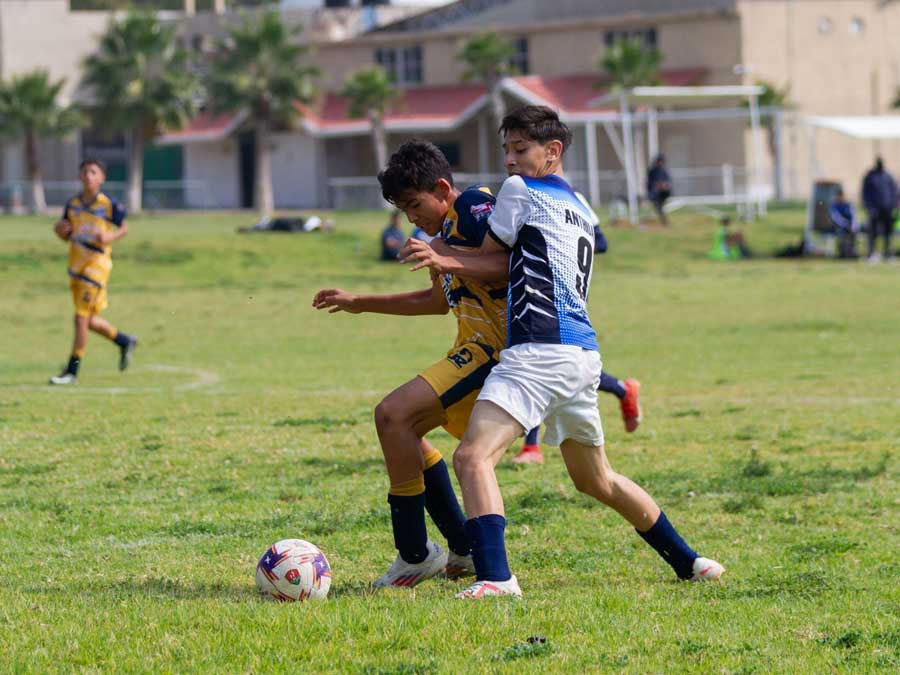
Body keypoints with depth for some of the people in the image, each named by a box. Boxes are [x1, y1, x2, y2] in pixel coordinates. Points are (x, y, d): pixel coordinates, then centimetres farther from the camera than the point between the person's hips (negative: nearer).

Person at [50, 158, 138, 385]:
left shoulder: (109, 205, -8)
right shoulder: (72, 204, 7)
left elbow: (124, 228, 2)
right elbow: (67, 236, 15)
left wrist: (110, 237, -17)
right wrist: (60, 230, -8)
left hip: (97, 263, -6)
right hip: (76, 264, 6)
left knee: (82, 318, -8)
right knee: (89, 320, 13)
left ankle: (72, 371, -2)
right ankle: (125, 341, 37)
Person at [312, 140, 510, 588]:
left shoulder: (473, 206, -10)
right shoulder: (447, 228, 22)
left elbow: (512, 265, -25)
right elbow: (441, 300, 35)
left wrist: (446, 261, -35)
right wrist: (361, 303, 36)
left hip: (492, 346, -11)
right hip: (478, 348, 11)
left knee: (393, 415, -19)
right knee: (404, 427, 19)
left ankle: (415, 556, -13)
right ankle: (463, 550, 18)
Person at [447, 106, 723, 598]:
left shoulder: (520, 191, -1)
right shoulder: (579, 208, 23)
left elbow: (488, 257, 10)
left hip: (540, 350, -9)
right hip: (582, 351, 9)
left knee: (472, 457, -19)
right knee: (595, 479, 25)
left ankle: (494, 577, -36)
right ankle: (687, 561, 31)